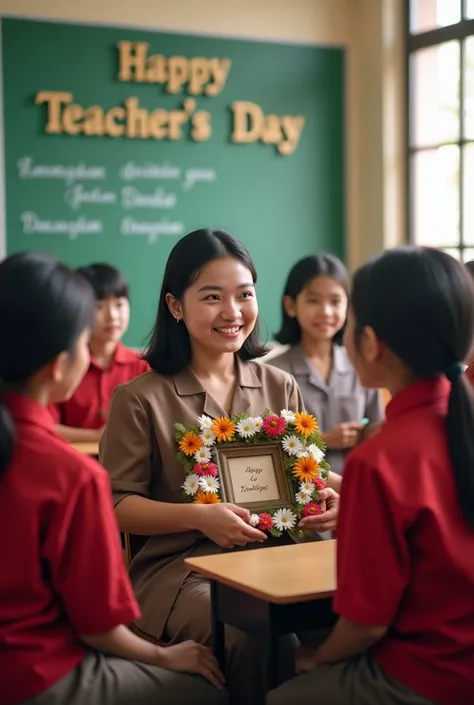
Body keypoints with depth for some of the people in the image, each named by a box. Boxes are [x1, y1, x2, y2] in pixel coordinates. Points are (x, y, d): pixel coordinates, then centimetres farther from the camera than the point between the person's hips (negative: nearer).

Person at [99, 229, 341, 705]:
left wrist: (328, 499, -6)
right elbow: (116, 505, -2)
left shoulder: (280, 388, 12)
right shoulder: (140, 400, -1)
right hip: (180, 568, -3)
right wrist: (198, 517, -17)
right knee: (260, 643, -32)